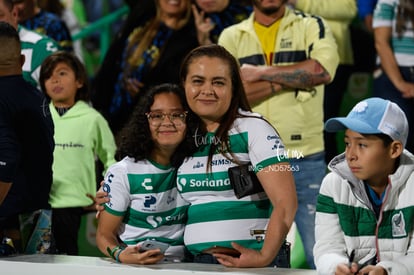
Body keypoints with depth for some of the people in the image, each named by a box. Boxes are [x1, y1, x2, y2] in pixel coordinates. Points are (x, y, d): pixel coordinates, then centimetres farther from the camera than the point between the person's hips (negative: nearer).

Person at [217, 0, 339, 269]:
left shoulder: (312, 27, 5)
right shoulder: (231, 37, 8)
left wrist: (261, 72, -9)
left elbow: (323, 70, -15)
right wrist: (296, 77, -10)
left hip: (307, 159, -2)